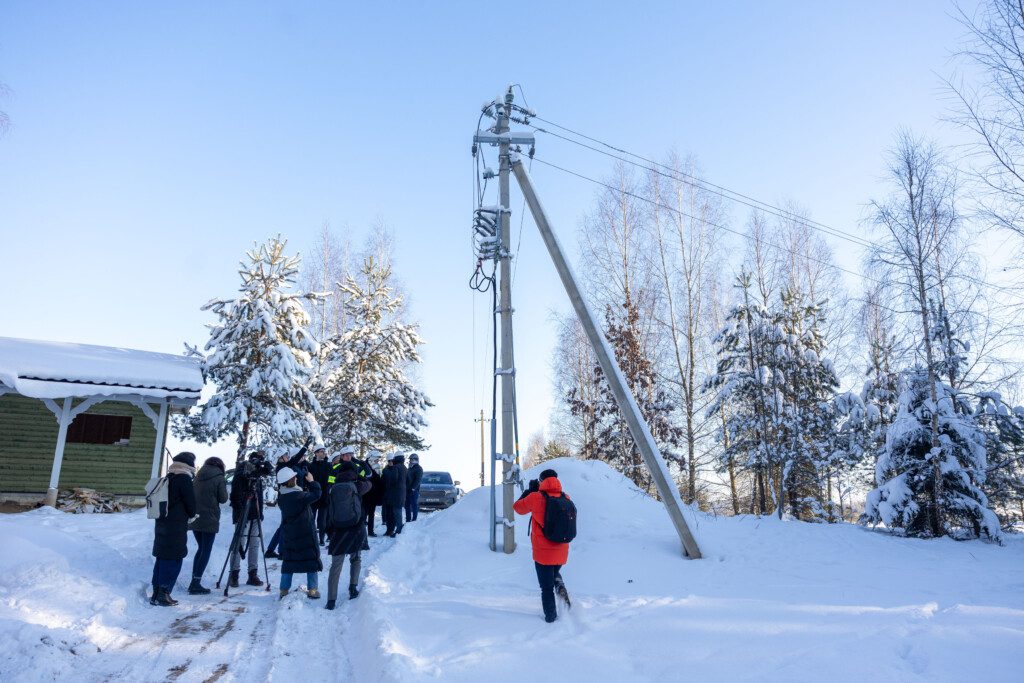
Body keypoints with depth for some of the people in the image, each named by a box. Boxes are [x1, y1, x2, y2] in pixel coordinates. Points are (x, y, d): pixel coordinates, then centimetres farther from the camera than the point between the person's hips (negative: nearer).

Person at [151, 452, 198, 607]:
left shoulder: (168, 478, 12)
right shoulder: (184, 478, -12)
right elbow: (190, 501, -12)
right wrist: (192, 515, 9)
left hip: (162, 523, 8)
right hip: (176, 527, -8)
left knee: (162, 558, 13)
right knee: (173, 560, -2)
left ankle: (156, 594, 17)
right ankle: (164, 594, -1)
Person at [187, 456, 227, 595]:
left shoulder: (198, 477, 10)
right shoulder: (218, 477, -7)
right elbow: (223, 499, -6)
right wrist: (224, 488, 9)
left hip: (194, 519, 6)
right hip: (209, 520, -6)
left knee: (201, 548, 17)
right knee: (206, 551, 1)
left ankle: (194, 582, 16)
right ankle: (196, 585, -2)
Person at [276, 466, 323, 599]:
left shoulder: (281, 496, 0)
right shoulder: (298, 496, -23)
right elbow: (316, 495, -18)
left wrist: (305, 483, 3)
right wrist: (311, 481, -7)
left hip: (288, 535, 6)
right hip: (305, 534, -6)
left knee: (288, 561, 14)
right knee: (312, 559, 6)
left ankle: (284, 590, 14)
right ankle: (312, 590, 7)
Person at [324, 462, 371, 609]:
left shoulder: (333, 489, 2)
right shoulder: (356, 486, -5)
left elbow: (329, 513, 7)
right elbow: (368, 483, 19)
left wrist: (329, 533, 16)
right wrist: (357, 477, 32)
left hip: (338, 532, 1)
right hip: (356, 531, -1)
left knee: (336, 565, 7)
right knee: (355, 559, 23)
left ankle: (331, 600, 5)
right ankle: (353, 587, 14)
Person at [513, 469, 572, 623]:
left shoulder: (535, 497, -15)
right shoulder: (565, 498, -5)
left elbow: (518, 507, 2)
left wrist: (529, 490, 12)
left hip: (543, 552, -3)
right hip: (561, 552, 3)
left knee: (547, 587, 11)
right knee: (555, 573, 29)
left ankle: (551, 616, 12)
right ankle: (559, 584, 1)